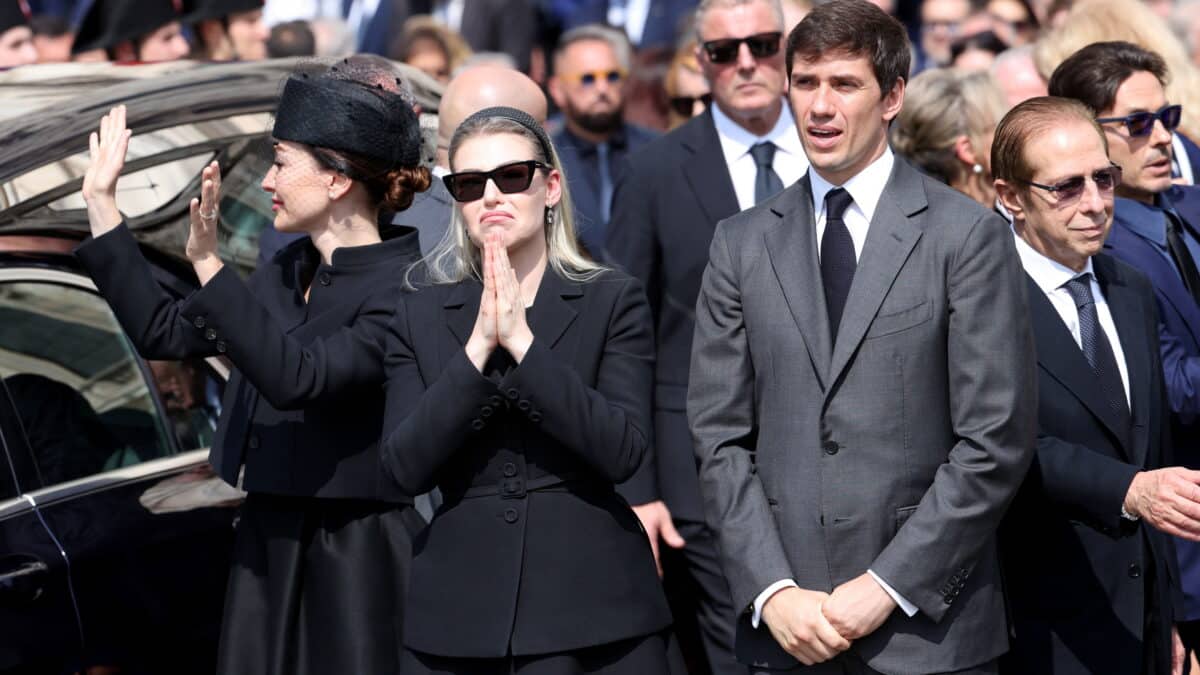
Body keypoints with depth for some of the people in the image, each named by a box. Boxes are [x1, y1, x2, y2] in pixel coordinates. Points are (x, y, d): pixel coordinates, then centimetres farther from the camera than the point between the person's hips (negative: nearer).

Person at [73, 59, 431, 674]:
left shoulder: (404, 288, -14)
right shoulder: (288, 272, 10)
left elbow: (296, 378, -27)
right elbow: (163, 331, 14)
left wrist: (208, 264, -32)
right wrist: (100, 202, 14)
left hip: (358, 560, -8)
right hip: (268, 546, 8)